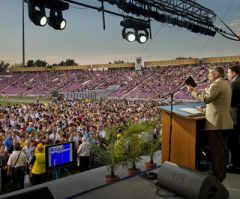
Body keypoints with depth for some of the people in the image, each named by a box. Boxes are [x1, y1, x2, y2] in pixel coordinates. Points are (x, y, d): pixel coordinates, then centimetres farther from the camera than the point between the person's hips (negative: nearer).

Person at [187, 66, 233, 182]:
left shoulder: (217, 84, -14)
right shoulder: (225, 84, 19)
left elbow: (206, 99, -23)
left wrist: (193, 91, -13)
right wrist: (205, 109, 26)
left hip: (217, 123, -10)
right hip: (225, 122, 10)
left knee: (216, 150, -4)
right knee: (222, 149, 17)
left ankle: (217, 176, 2)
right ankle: (221, 174, 27)